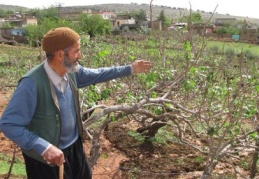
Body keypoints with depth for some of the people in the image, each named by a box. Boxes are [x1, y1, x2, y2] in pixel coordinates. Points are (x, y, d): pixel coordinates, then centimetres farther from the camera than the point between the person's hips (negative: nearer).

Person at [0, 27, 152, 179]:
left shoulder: (72, 72, -9)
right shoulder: (32, 83, -31)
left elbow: (96, 75, 10)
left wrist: (130, 69, 12)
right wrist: (44, 147, -36)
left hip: (74, 146, 7)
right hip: (46, 157, -7)